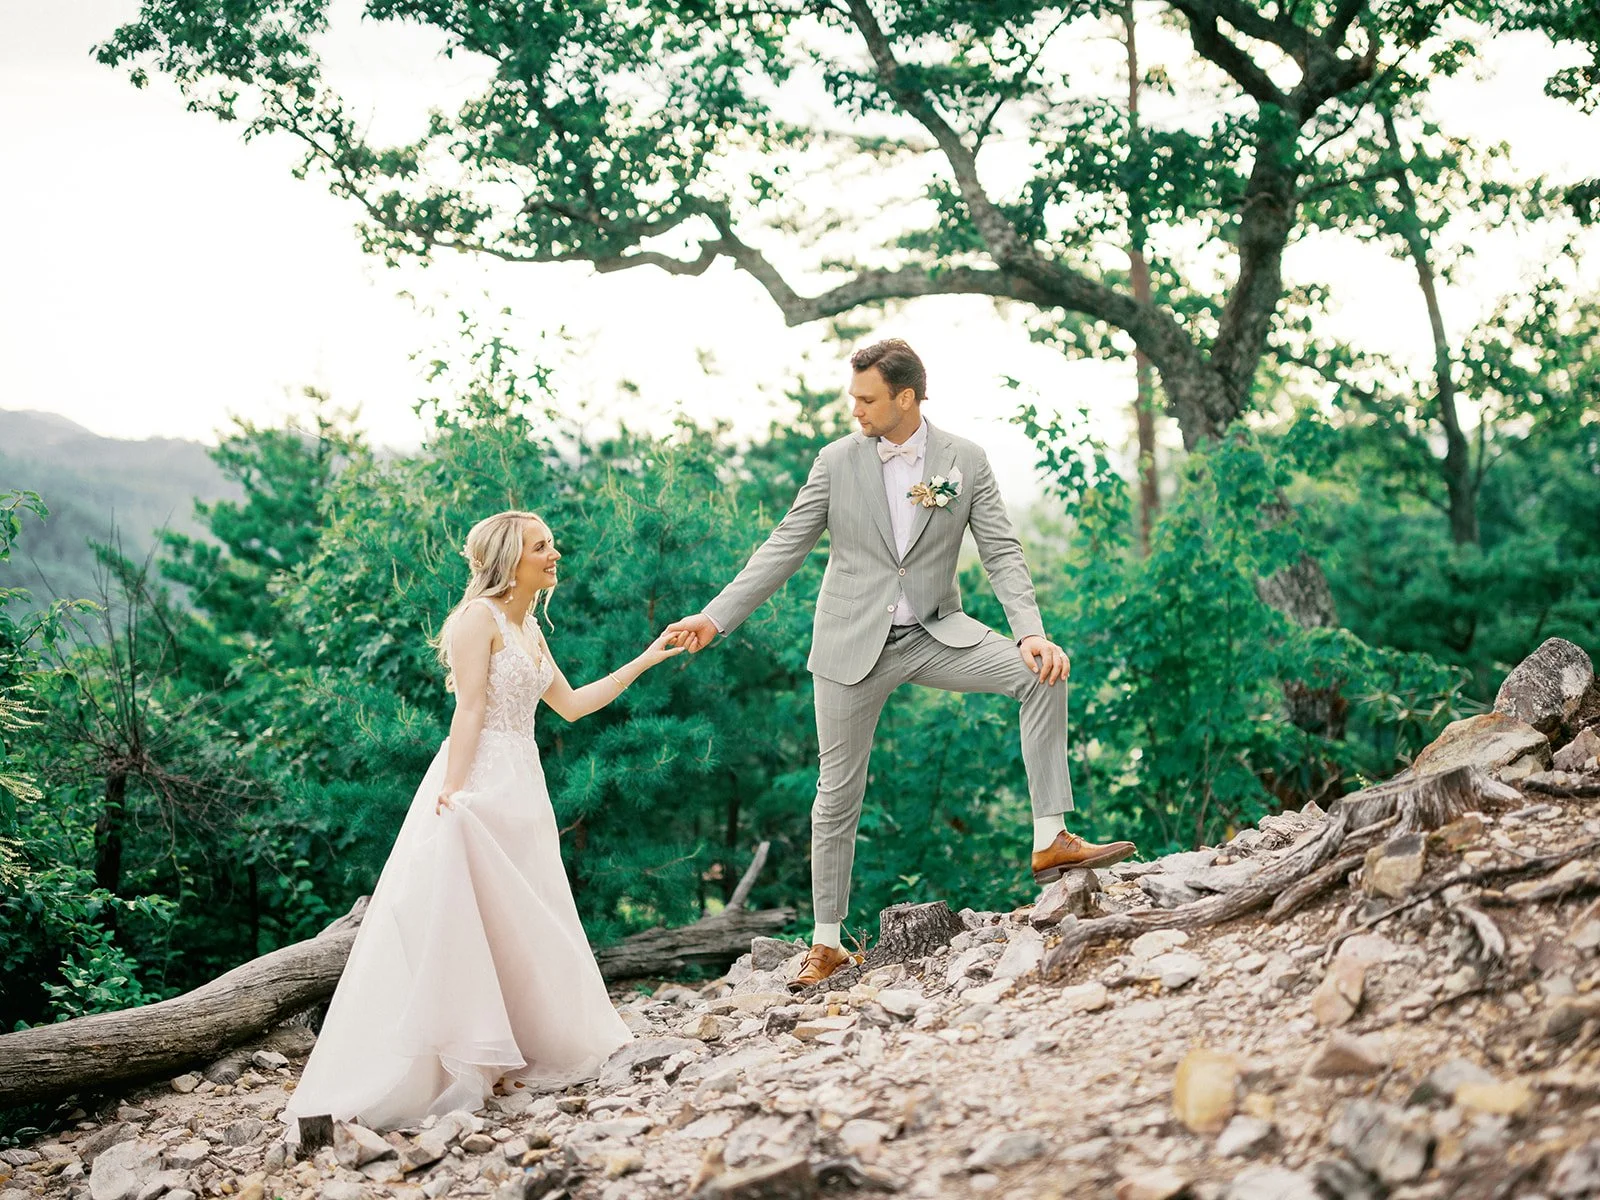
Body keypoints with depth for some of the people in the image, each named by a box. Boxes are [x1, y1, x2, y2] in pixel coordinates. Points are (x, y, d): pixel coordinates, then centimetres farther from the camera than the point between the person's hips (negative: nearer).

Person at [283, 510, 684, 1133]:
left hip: (522, 785, 9)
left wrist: (645, 660, 26)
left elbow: (571, 704, 25)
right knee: (452, 924, -12)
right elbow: (468, 711, -15)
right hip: (479, 783, -9)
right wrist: (454, 791, -24)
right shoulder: (479, 617, -7)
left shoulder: (529, 630, 19)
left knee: (515, 925, 9)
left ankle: (508, 1056, 15)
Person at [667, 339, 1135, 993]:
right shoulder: (837, 460, -3)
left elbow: (1001, 553, -4)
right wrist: (716, 616, -7)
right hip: (853, 646, -1)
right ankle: (826, 943, 17)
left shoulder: (964, 460, -2)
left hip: (934, 635, 1)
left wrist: (1031, 632, -19)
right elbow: (784, 547, 0)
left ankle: (1051, 840, -16)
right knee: (838, 792, 4)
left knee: (1041, 675, -21)